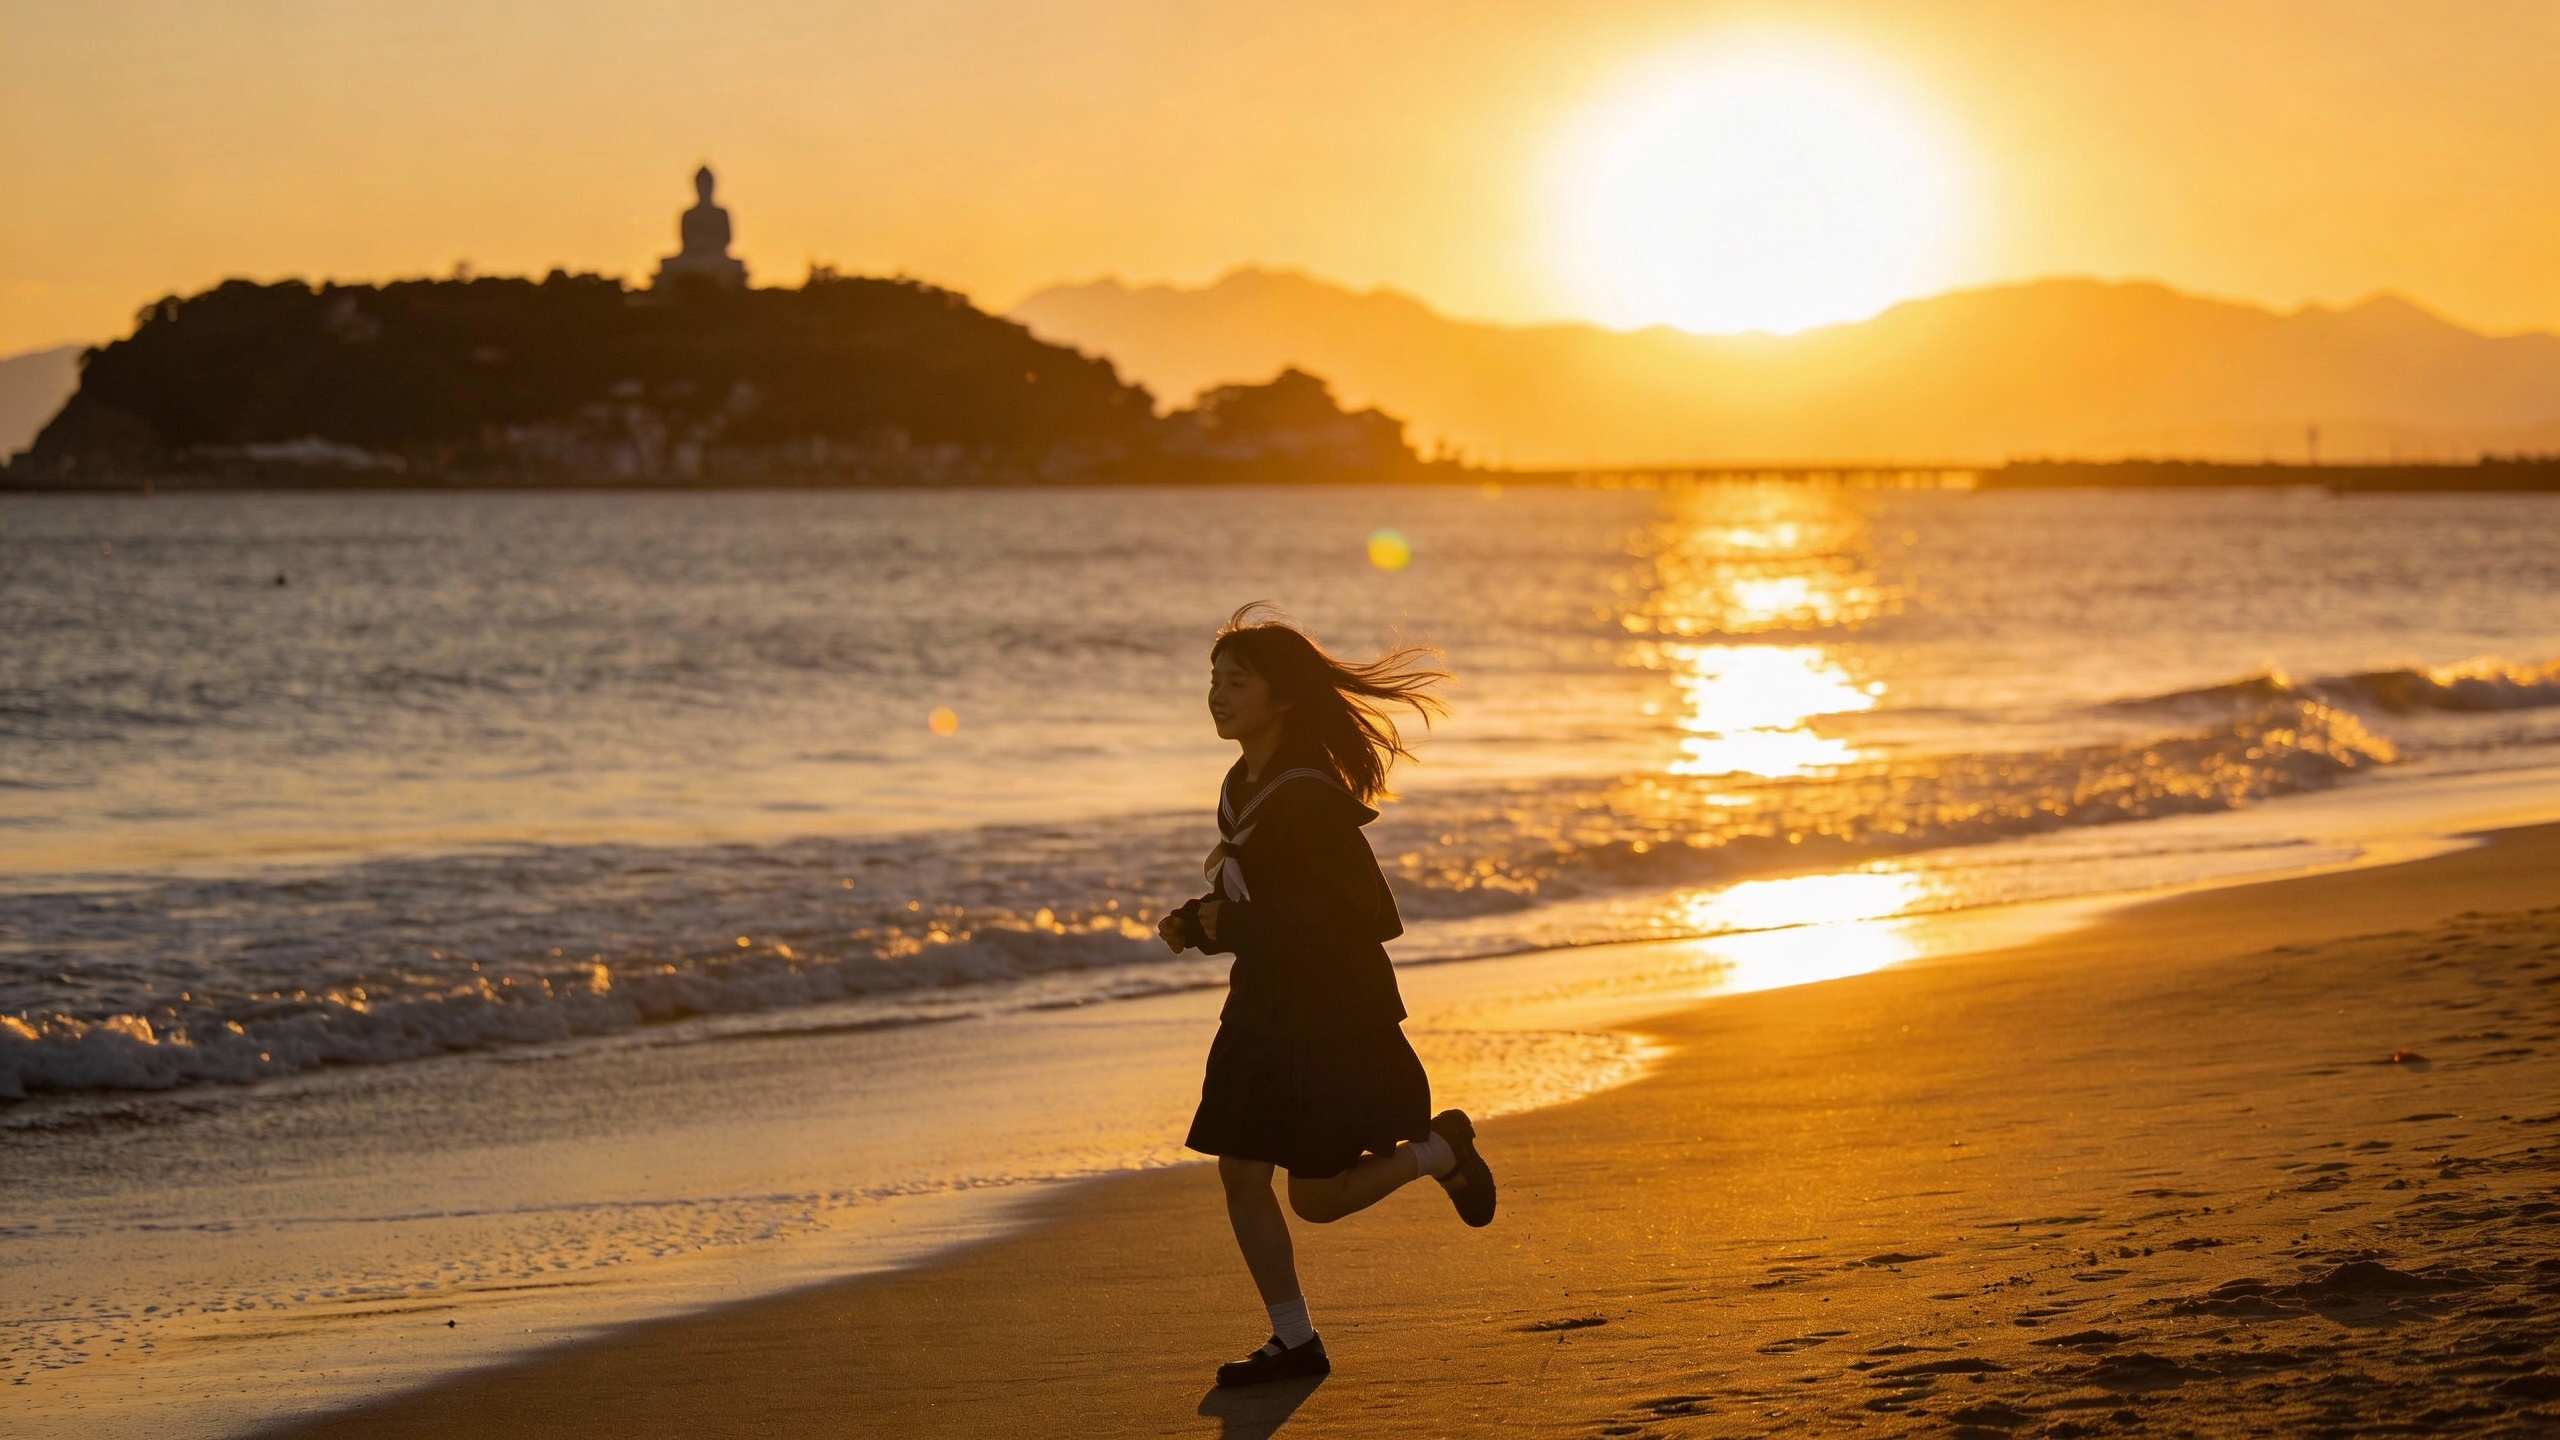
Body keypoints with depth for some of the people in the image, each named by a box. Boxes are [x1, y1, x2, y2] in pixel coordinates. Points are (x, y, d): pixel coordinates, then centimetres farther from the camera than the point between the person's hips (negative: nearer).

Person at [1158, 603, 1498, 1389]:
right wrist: (1198, 924, 0)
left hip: (1334, 1021, -8)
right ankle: (1294, 1341, 14)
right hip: (1262, 1013, 8)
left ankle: (1440, 1148, 26)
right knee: (1241, 1177, 3)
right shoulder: (1241, 787, 7)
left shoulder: (1310, 799, -22)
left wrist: (1238, 926, -22)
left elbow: (1375, 918, -24)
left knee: (1317, 1198, 2)